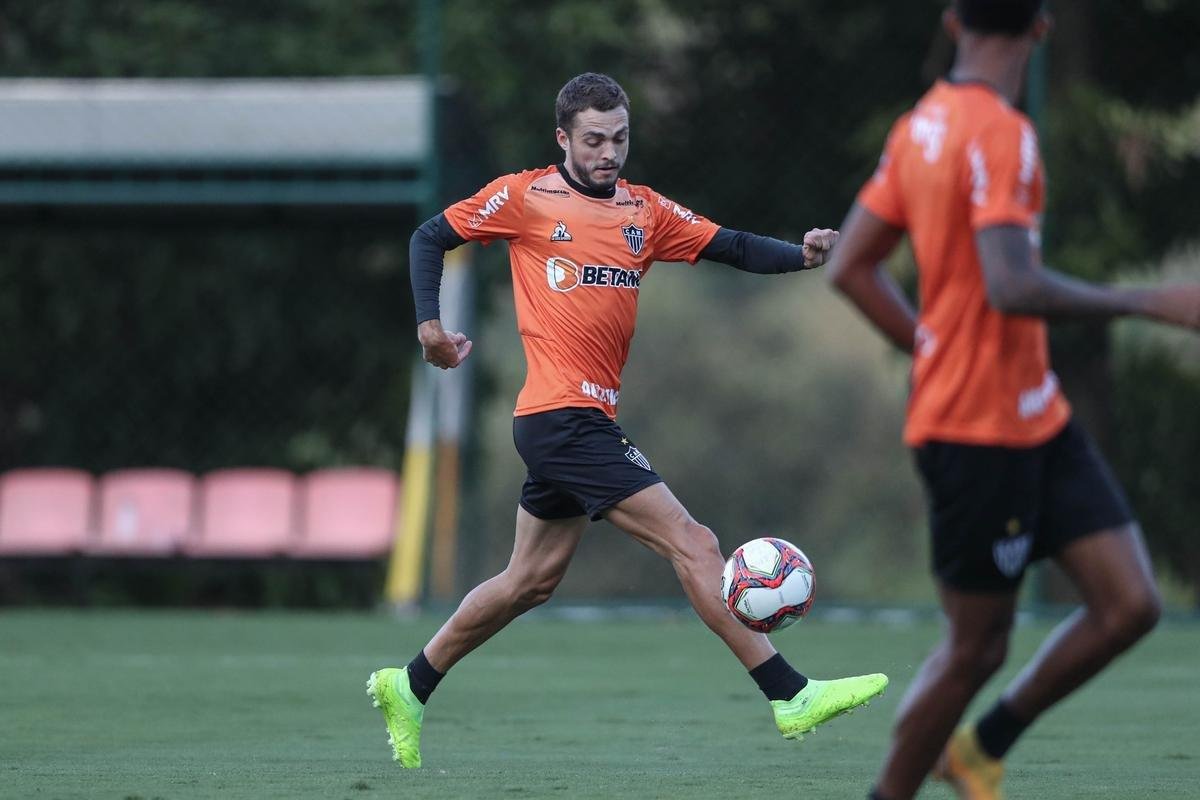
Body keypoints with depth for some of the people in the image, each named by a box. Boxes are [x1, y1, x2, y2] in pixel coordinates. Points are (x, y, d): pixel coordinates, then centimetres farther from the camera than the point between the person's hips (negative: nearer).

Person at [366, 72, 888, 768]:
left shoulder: (645, 211, 12)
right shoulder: (524, 197, -3)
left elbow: (731, 247, 5)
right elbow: (432, 237, 5)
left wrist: (801, 255, -12)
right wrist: (429, 322, -8)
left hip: (586, 421, 8)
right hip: (563, 416, -8)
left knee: (532, 580, 18)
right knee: (692, 542, -12)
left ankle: (409, 687, 31)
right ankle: (791, 696, -12)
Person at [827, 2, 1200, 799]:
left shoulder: (920, 128, 10)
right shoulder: (1002, 136, -18)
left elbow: (851, 268, 15)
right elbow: (1011, 287, -29)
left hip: (1037, 419, 9)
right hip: (981, 432, -9)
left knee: (1130, 605, 4)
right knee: (978, 646, 1)